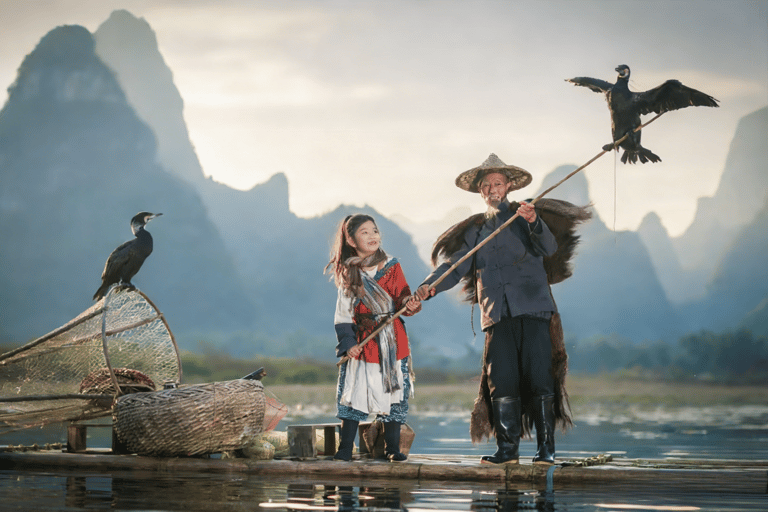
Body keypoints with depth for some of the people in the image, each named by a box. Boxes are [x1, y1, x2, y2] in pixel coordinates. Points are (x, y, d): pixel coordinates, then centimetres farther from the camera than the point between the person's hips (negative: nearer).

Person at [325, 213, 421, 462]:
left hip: (391, 343, 0)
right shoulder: (347, 273, 4)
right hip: (361, 343, 0)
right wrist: (348, 341, -6)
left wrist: (411, 304, -24)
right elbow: (343, 312, 5)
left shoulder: (391, 267, 2)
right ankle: (345, 448, 4)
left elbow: (402, 299, 0)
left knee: (392, 391, 2)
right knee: (354, 392, -2)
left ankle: (392, 447, 12)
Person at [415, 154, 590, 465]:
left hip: (533, 310, -3)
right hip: (497, 316, 3)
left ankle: (546, 449, -2)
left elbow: (549, 248, -8)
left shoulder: (525, 217, 10)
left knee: (539, 379, -7)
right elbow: (455, 264, 9)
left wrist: (534, 223, -28)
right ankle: (508, 449, 4)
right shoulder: (476, 229, 19)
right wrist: (430, 285, -11)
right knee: (501, 383, -3)